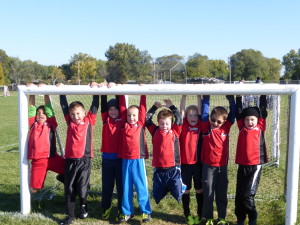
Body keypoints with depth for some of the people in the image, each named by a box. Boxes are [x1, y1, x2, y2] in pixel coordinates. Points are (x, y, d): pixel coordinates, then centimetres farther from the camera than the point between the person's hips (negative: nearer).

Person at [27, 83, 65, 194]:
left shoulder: (51, 124, 4)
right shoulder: (33, 124, 7)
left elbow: (48, 107, -1)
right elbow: (32, 107, 5)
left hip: (52, 157, 0)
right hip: (38, 160, 1)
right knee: (35, 187, 4)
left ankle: (61, 177, 26)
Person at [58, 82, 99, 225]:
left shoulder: (89, 121, 3)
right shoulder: (70, 122, 8)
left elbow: (95, 106, 4)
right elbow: (64, 106, 11)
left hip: (84, 159, -2)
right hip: (70, 159, 2)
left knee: (82, 187, 1)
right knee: (69, 188, 7)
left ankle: (83, 206, 31)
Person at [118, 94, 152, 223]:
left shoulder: (141, 125, 2)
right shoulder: (124, 125, 6)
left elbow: (143, 109, -1)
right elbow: (122, 108, 6)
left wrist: (143, 95, -3)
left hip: (138, 160, -3)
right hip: (125, 160, 3)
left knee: (141, 187, 5)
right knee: (126, 187, 11)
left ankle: (146, 212, 15)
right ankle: (127, 212, 23)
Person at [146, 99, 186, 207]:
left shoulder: (175, 132, 0)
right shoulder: (155, 132, 4)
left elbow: (179, 119, -11)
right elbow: (147, 119, 0)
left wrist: (171, 106, -9)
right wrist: (155, 107, 0)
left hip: (173, 169, -2)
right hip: (159, 170, 2)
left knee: (178, 194, -1)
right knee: (157, 195, 13)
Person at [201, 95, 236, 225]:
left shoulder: (226, 128, 2)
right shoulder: (206, 128, -4)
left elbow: (233, 115, -1)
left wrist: (231, 100, -10)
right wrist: (206, 98, -16)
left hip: (222, 166, 2)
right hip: (208, 166, -2)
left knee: (222, 194, 12)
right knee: (208, 194, 5)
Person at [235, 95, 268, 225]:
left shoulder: (260, 128, 2)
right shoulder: (242, 128, 7)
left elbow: (263, 110, 1)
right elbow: (238, 111, 6)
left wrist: (262, 94, 1)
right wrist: (238, 96, 3)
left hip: (255, 166, -3)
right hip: (242, 166, 3)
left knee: (248, 194, -8)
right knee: (239, 195, 8)